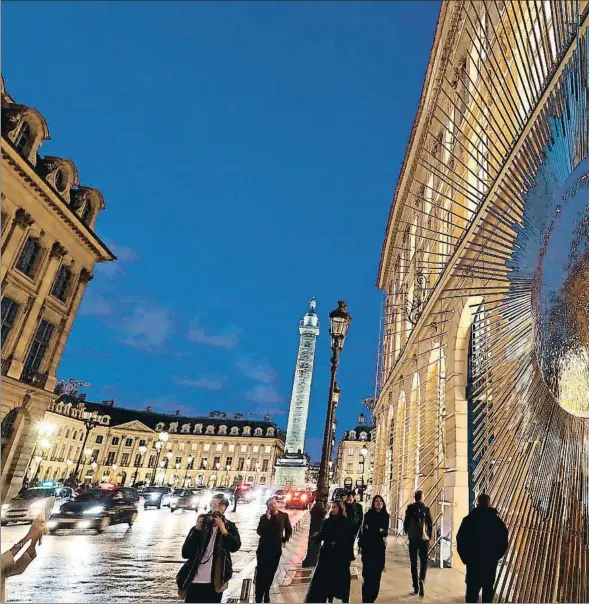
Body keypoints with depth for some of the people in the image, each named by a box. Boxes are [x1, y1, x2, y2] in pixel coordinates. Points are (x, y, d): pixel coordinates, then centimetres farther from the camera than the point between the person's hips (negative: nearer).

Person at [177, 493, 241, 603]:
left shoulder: (229, 526, 2)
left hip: (215, 582, 0)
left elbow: (235, 547, -14)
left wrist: (223, 530, -26)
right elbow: (185, 553, -7)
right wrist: (197, 530, -17)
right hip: (195, 581, 0)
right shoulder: (200, 526, 0)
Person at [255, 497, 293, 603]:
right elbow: (260, 532, -17)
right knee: (261, 573, -2)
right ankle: (258, 596, 9)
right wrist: (267, 519, -23)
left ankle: (266, 592, 27)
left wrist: (285, 540, 2)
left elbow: (289, 530, 13)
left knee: (271, 573, 8)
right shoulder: (264, 517, -5)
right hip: (264, 549, -1)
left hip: (276, 549, 1)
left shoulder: (284, 516, -1)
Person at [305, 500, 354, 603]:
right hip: (327, 555, 2)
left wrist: (350, 556, -6)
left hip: (341, 556, -2)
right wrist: (317, 536, -23)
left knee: (341, 579, 5)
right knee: (325, 578, 1)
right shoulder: (327, 522, 1)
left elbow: (349, 540, -3)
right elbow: (321, 536, -2)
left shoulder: (346, 522, -4)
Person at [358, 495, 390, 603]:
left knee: (377, 573, 3)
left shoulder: (385, 516, 5)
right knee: (369, 573, -5)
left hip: (380, 548, 3)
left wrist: (372, 529, -9)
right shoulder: (368, 515, -3)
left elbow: (385, 532, 1)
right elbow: (365, 531, -8)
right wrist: (379, 531, -6)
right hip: (368, 547, -3)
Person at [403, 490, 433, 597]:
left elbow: (406, 523, -3)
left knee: (414, 563, 9)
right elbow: (430, 524, -4)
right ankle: (421, 579, -14)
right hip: (424, 538, 0)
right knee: (424, 561, 11)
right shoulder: (426, 509, -5)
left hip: (413, 538, 0)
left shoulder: (410, 508, -5)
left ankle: (416, 588, 11)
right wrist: (429, 537, 9)